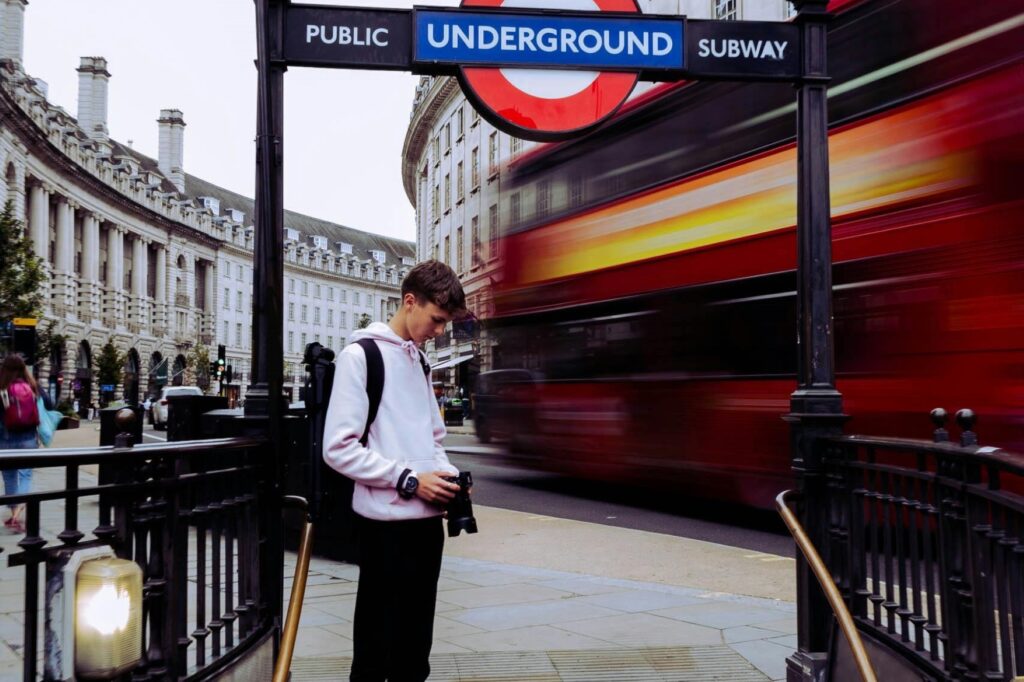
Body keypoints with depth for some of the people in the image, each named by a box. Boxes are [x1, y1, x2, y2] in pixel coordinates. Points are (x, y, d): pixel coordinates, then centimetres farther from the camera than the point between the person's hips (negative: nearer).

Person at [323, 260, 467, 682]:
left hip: (426, 518, 7)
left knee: (417, 640, 13)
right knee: (379, 642, 1)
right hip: (387, 521, -7)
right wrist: (409, 481, -16)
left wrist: (446, 473, 3)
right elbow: (339, 448, -15)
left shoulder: (420, 360, 15)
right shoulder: (360, 355, -8)